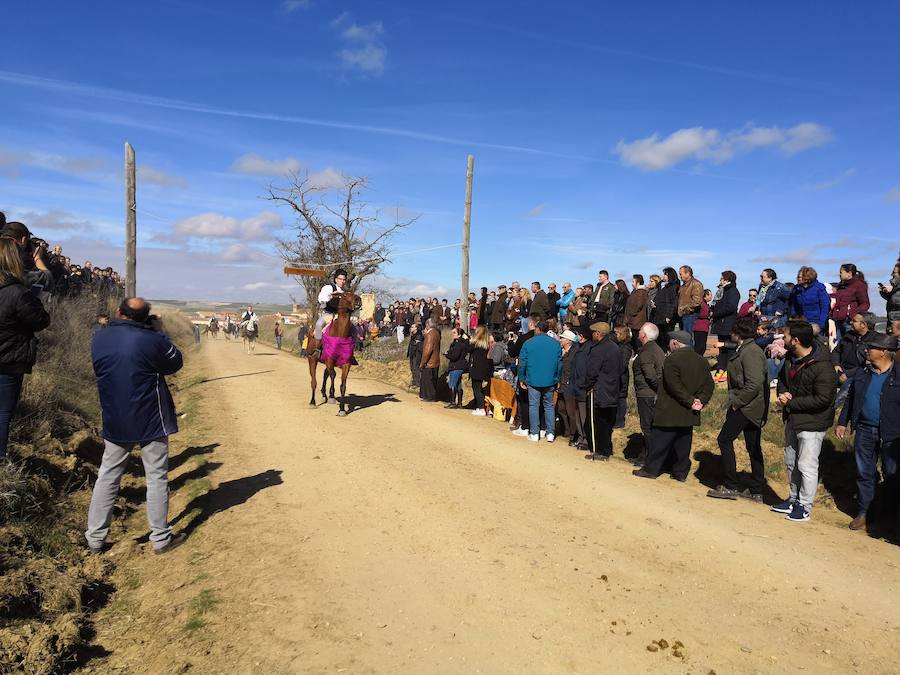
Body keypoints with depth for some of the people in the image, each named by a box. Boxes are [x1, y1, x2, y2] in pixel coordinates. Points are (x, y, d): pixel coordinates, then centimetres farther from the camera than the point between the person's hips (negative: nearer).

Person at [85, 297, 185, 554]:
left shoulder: (98, 339, -2)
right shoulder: (153, 340, -16)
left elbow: (101, 371, 14)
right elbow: (175, 363, 0)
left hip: (114, 423, 4)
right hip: (151, 421, -4)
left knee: (107, 477, 16)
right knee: (156, 477, 6)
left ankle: (95, 538, 23)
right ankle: (161, 538, 12)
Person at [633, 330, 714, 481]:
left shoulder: (672, 359, -14)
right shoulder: (701, 360, 8)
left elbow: (674, 385, -22)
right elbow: (709, 384, 6)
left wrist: (690, 401, -17)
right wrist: (701, 401, -3)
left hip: (670, 411, -6)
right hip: (689, 414, 7)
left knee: (660, 441, 3)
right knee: (683, 442, 14)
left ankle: (651, 469, 10)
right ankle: (681, 472, 19)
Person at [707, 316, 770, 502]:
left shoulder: (750, 352, -18)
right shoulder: (746, 349, 14)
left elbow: (754, 384, -25)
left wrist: (736, 401, -18)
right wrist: (735, 400, 15)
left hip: (746, 407, -10)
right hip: (753, 408, 10)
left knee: (724, 439, -5)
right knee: (753, 447, 13)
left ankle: (730, 487, -1)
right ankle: (756, 490, 22)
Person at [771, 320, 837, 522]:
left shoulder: (823, 367, -24)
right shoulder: (791, 358, 2)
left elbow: (822, 399, -26)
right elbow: (782, 378, 18)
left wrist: (791, 402, -21)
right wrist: (783, 393, -4)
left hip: (812, 424, -9)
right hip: (793, 420, 9)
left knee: (806, 466, 1)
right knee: (791, 462, 20)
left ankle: (805, 506, 16)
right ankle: (794, 499, 36)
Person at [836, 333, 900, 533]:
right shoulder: (862, 373, 6)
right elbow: (851, 399, 14)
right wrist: (842, 423, 12)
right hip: (864, 430, 4)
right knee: (864, 473, 10)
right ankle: (862, 512, 19)